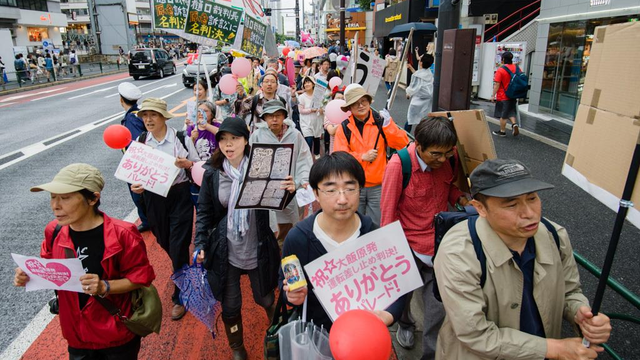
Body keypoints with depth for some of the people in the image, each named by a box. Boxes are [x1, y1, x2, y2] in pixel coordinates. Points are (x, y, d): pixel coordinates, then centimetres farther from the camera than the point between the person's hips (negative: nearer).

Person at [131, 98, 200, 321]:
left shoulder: (181, 137, -8)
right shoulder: (140, 141, 2)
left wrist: (187, 164, -24)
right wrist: (135, 185, -14)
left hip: (179, 195, -4)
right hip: (153, 198, 4)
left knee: (178, 246, -2)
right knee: (165, 243, 18)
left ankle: (180, 296, 16)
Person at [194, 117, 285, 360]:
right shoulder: (212, 175, -6)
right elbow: (204, 213, 2)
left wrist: (288, 191, -24)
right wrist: (200, 244, -7)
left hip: (258, 249, -1)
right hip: (225, 251, 1)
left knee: (265, 298, 18)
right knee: (230, 305, 15)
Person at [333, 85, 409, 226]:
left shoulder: (381, 122, -1)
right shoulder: (344, 127, 1)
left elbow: (402, 144, -10)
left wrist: (388, 125, -20)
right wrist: (362, 156, -13)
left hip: (378, 186, -1)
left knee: (376, 226, 11)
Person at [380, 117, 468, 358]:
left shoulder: (450, 158, -12)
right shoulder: (398, 166, -24)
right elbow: (388, 214, -16)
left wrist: (461, 197, -13)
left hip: (439, 244, 2)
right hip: (408, 246, -2)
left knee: (439, 307, 3)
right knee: (403, 295, 23)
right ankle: (405, 324, 57)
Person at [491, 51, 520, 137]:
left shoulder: (500, 70, -15)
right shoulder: (517, 68, 4)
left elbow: (497, 84, -16)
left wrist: (493, 95, -9)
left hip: (503, 97, -6)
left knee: (503, 115, 4)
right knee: (511, 112, 20)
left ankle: (502, 131, 13)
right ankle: (514, 124, -2)